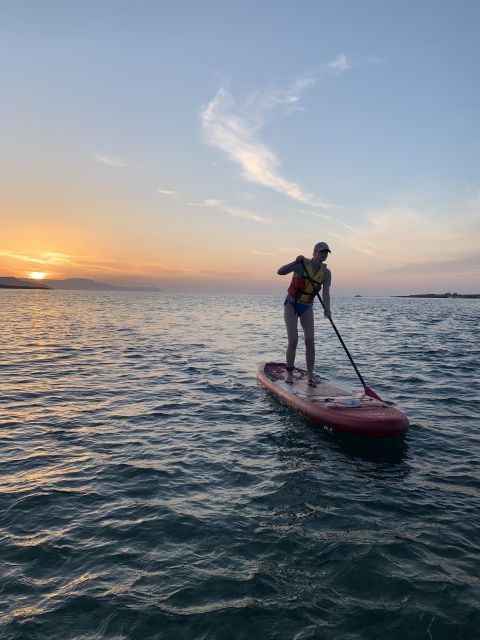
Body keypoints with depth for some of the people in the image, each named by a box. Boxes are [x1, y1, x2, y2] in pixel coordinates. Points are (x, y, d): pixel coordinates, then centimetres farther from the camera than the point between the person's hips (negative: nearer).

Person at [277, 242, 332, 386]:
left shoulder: (326, 273, -4)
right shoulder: (302, 264, -14)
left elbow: (325, 293, -16)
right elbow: (280, 272, -24)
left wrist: (327, 309, -34)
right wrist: (295, 262, -38)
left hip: (307, 308, 3)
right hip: (291, 305, -3)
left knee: (310, 341, -7)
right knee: (293, 340, -11)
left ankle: (311, 375, 1)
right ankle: (289, 373, 5)